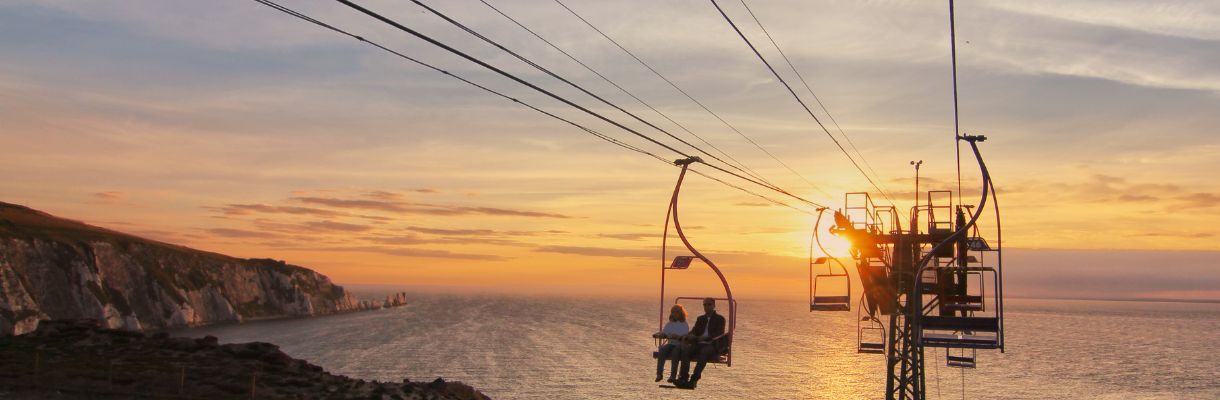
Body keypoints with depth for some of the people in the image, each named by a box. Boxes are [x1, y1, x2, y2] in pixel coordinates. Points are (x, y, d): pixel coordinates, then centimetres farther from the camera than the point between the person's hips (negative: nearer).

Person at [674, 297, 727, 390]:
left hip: (712, 346, -4)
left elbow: (719, 334, -7)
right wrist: (690, 335, -12)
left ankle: (694, 380, -47)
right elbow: (694, 331, 14)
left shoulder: (720, 319, 9)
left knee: (704, 352, -39)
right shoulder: (700, 318, 25)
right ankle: (683, 378, -39)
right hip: (699, 344, 5)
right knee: (686, 350, -27)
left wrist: (707, 337, -25)